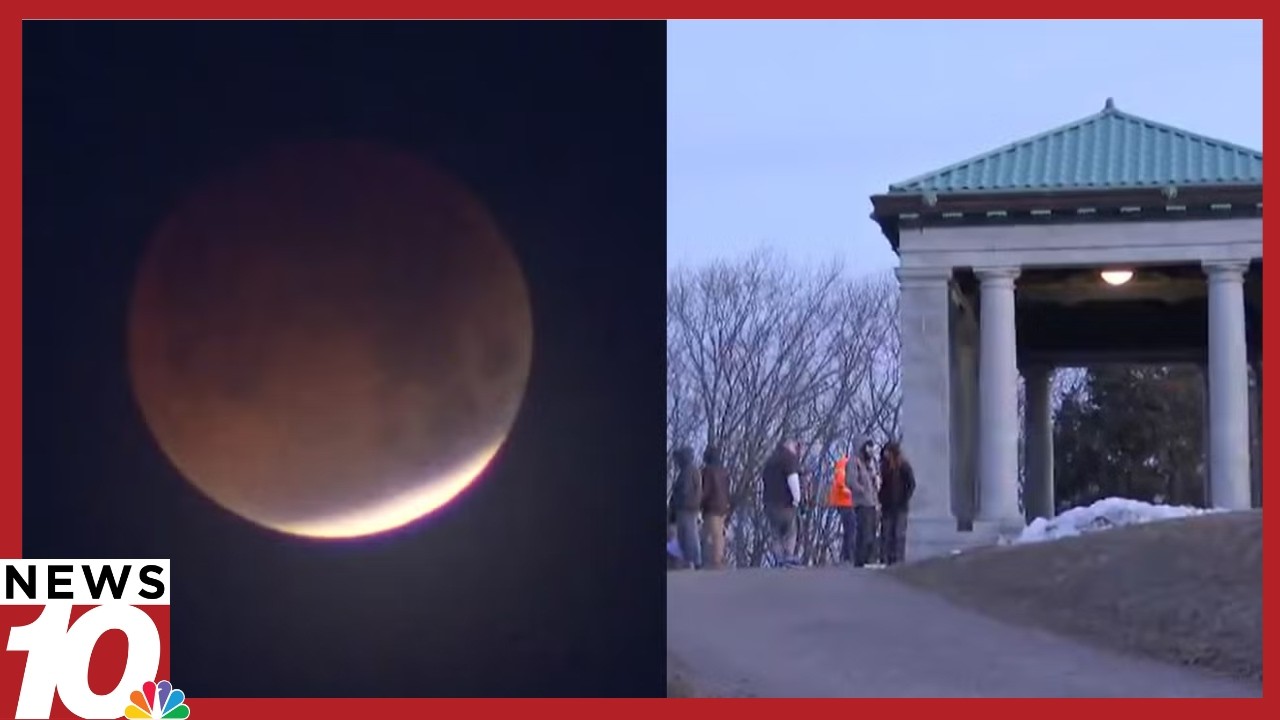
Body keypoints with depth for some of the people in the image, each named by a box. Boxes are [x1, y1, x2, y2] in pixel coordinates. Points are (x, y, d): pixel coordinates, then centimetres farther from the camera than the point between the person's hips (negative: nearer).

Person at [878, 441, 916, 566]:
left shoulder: (904, 466, -6)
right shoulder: (884, 466, 8)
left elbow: (912, 485, -6)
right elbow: (882, 484, 12)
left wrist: (905, 500, -11)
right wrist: (881, 500, 2)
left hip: (899, 505, -5)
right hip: (887, 506, 5)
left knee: (899, 534, -2)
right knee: (885, 534, 3)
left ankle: (898, 560, 0)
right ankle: (884, 559, 6)